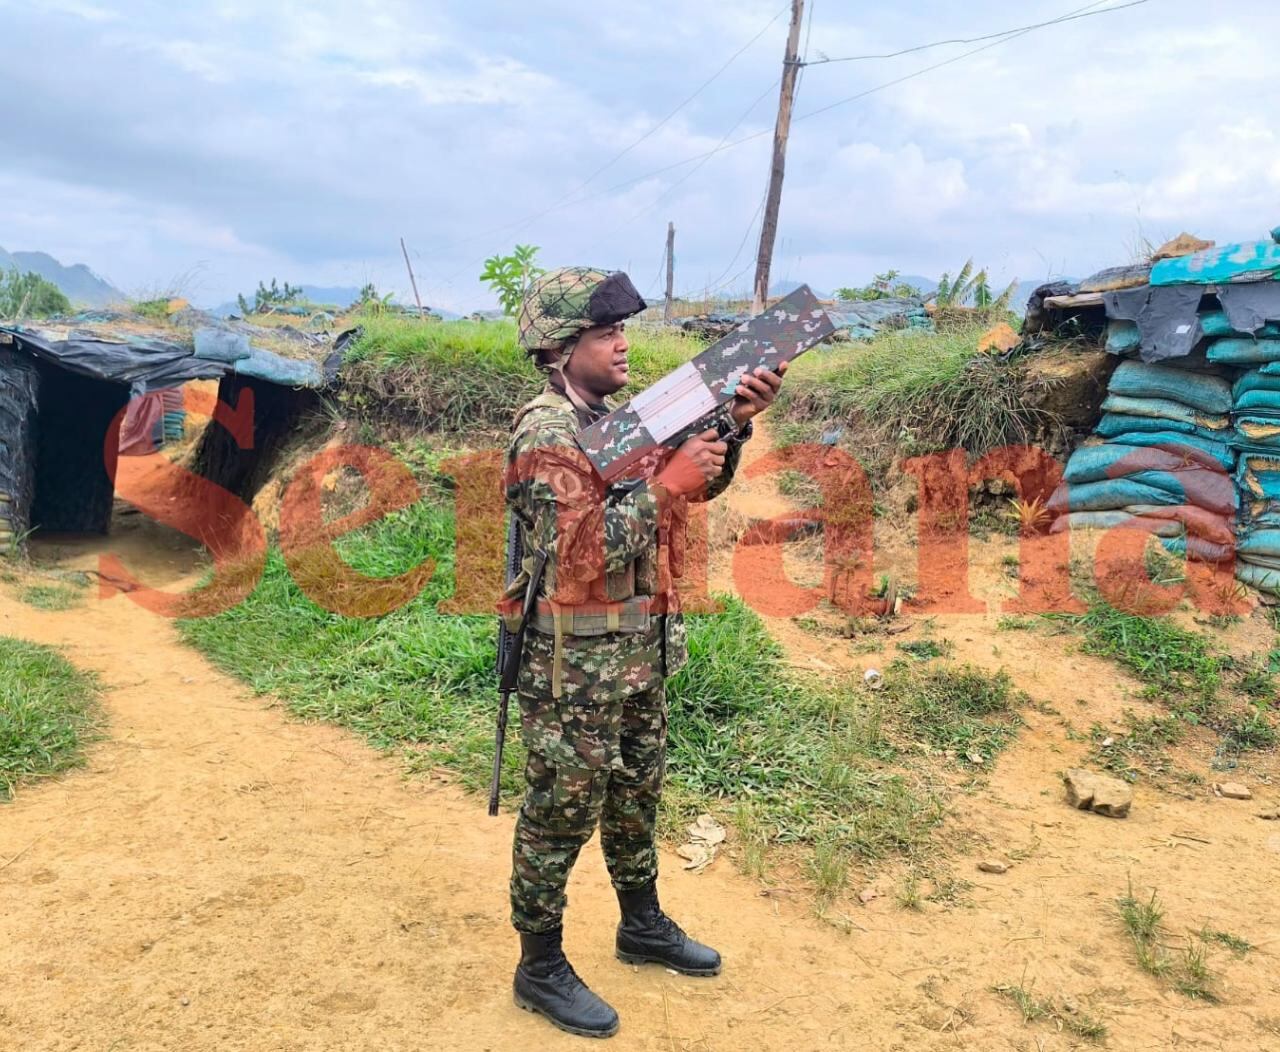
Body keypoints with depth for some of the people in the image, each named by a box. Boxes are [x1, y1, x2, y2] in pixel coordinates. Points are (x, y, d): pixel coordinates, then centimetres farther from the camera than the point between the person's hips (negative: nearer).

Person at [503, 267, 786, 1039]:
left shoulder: (617, 419, 7)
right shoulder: (547, 435, -19)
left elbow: (701, 483, 9)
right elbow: (581, 553, -27)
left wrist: (737, 421, -7)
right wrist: (665, 485, -26)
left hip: (641, 651, 9)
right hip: (575, 663, -8)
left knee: (636, 796, 21)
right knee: (562, 814, 5)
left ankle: (644, 926, 40)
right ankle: (541, 969, 23)